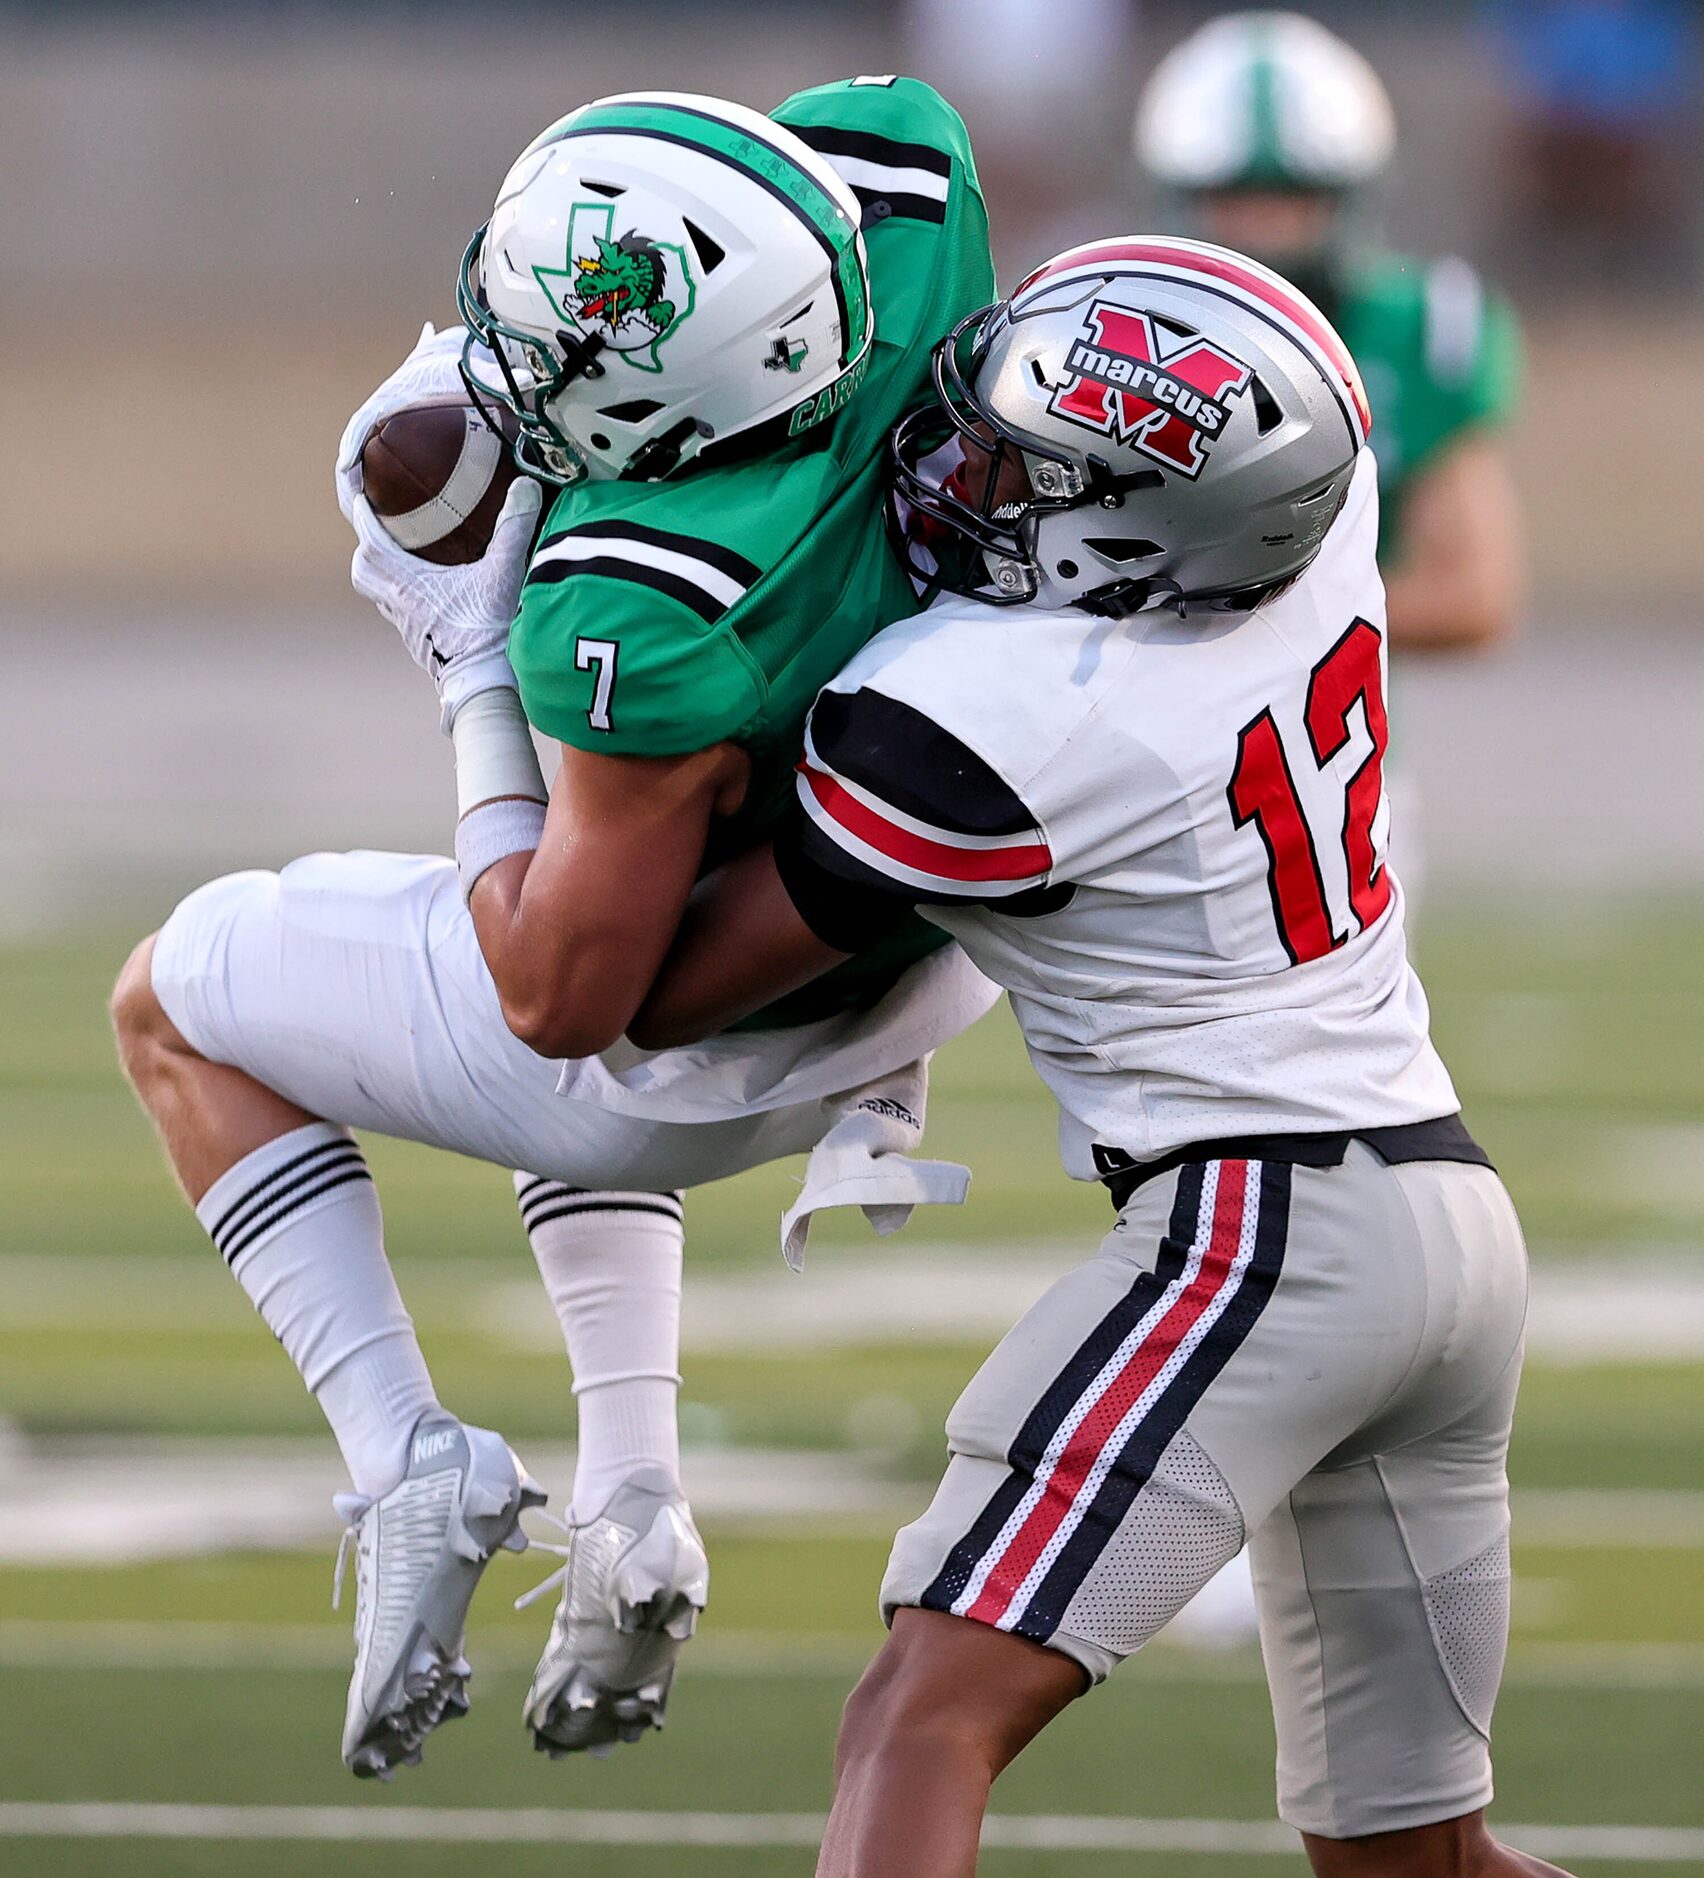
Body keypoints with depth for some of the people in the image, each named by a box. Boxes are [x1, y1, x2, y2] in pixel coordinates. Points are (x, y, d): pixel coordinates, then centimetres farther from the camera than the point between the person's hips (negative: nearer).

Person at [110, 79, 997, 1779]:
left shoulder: (649, 622, -42)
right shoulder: (898, 181, -28)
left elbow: (568, 1002, -26)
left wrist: (470, 655, -23)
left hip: (709, 1050, -7)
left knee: (176, 1001, 17)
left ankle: (410, 1466, 7)